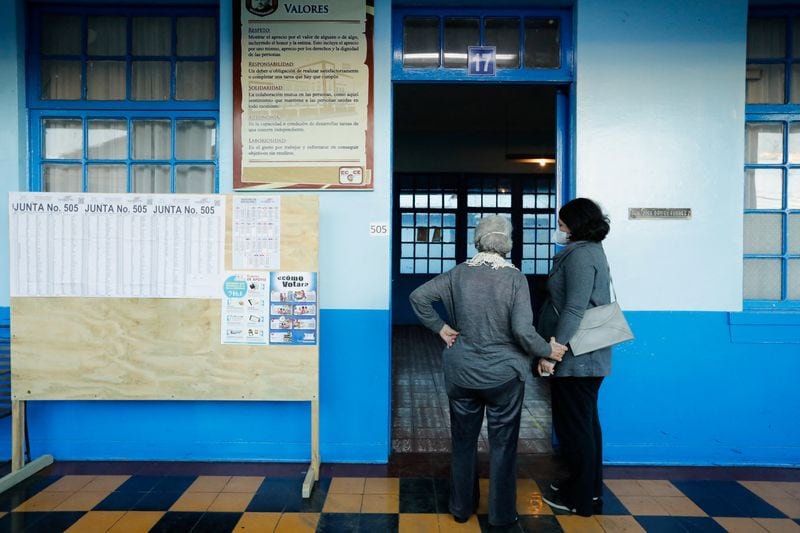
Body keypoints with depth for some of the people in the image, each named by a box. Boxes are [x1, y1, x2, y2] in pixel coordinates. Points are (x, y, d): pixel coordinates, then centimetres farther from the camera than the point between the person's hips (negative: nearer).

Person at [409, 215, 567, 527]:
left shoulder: (459, 273, -4)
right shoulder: (515, 277, -13)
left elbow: (418, 296, -5)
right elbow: (522, 330, -19)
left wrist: (440, 327, 3)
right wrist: (548, 350, -3)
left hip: (462, 374, 3)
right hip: (504, 373, -2)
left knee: (463, 441, 18)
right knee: (502, 444, 13)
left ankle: (461, 508, 32)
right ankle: (501, 515, 25)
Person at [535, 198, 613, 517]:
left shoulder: (580, 255, -17)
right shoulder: (591, 251, 14)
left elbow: (574, 309, -25)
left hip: (575, 358, -10)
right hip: (587, 356, 10)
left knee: (573, 425, 1)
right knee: (586, 421, 19)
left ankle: (579, 499, 14)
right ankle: (590, 487, 32)